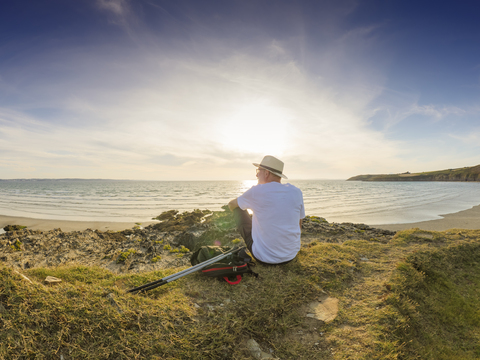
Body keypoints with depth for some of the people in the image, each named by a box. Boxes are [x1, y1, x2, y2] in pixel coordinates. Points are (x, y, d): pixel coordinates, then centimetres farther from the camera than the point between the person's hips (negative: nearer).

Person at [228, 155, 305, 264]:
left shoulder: (256, 191, -13)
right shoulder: (296, 192, -3)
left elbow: (231, 204, 7)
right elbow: (299, 226, 8)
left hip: (264, 257, -4)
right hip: (291, 257, 5)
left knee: (238, 209, 12)